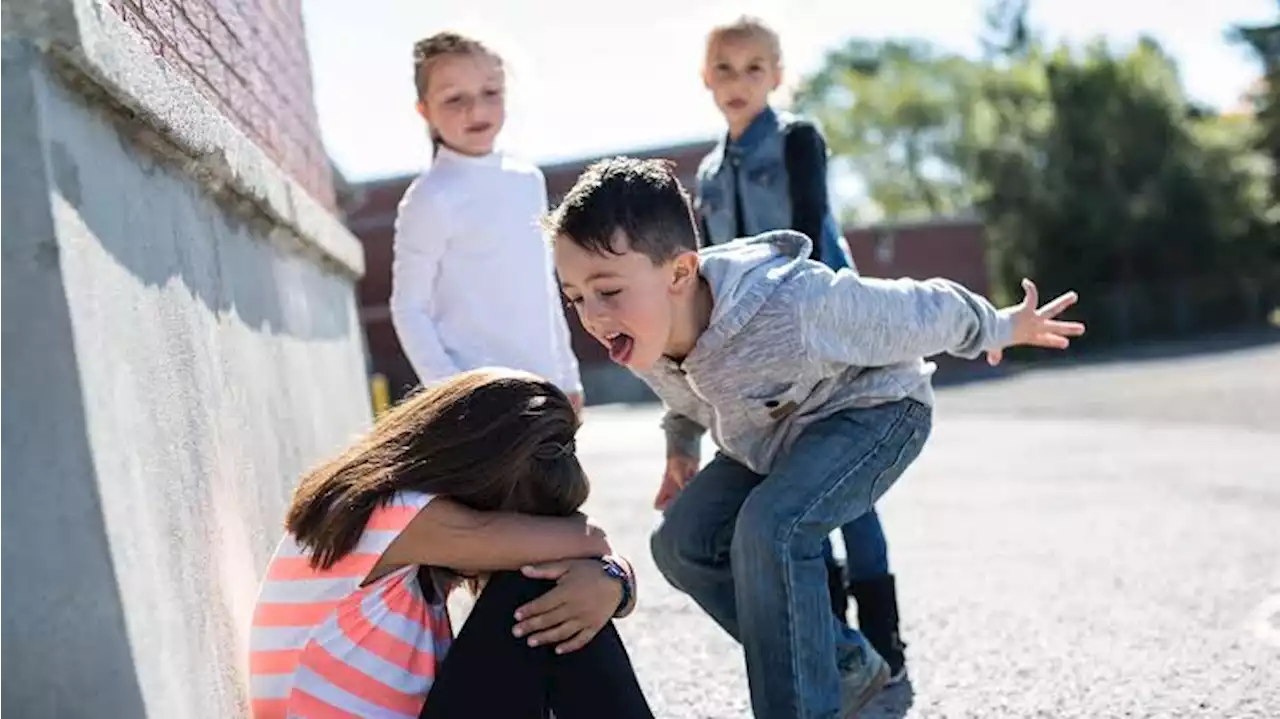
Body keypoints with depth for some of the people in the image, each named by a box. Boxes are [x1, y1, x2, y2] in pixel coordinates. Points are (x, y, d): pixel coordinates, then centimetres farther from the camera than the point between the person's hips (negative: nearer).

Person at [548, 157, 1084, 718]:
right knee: (681, 542, -4)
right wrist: (680, 443, 15)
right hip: (775, 436, 8)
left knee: (770, 527, -31)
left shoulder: (795, 308, -41)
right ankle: (845, 666, 9)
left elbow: (922, 312, -22)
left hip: (873, 410, -7)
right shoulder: (643, 339, -20)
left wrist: (1000, 330, -7)